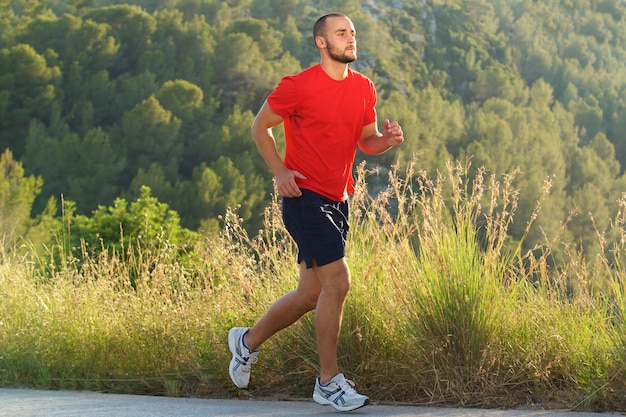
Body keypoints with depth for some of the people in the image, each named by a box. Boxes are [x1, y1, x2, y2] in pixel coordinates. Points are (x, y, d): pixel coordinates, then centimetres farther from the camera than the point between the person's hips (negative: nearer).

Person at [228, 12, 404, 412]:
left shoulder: (364, 88, 8)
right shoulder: (298, 86, -11)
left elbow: (366, 141, 17)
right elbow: (260, 127, 0)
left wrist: (388, 139, -6)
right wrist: (279, 171, -11)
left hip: (337, 200, 8)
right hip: (305, 197, -7)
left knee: (311, 294, 13)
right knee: (337, 282, -15)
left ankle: (249, 341, 36)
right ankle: (329, 382, -3)